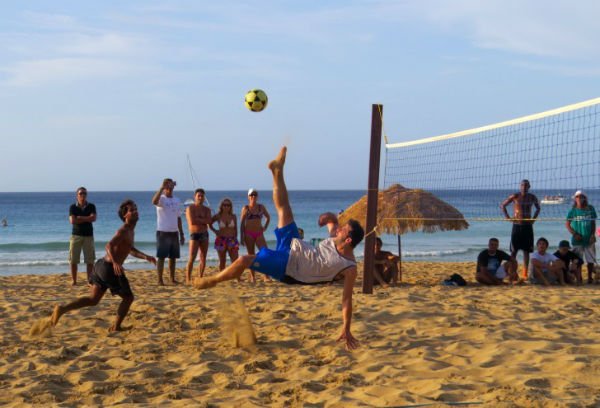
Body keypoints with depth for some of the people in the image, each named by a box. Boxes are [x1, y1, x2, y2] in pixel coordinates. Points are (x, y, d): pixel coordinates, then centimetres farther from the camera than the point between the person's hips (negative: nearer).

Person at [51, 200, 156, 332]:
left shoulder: (130, 231, 17)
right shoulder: (123, 231, -14)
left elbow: (131, 250, 31)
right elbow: (109, 246, -29)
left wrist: (145, 257, 16)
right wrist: (115, 263, -44)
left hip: (102, 265, 9)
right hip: (110, 269, -9)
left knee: (93, 300, 12)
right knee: (128, 297, 8)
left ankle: (63, 309, -1)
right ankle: (116, 327, 15)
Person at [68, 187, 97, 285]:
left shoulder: (91, 206, 4)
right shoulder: (73, 207, 1)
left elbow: (93, 218, -12)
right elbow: (72, 221, -13)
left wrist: (80, 218, -10)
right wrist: (87, 219, -9)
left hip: (88, 235, 1)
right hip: (76, 235, -1)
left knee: (90, 260, -2)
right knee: (73, 260, -1)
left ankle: (89, 280, 3)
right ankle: (74, 281, 5)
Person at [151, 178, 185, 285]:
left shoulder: (177, 201, 12)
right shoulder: (161, 199, -7)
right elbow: (154, 201, -34)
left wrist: (181, 234, 15)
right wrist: (161, 188, -38)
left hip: (174, 233, 6)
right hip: (163, 232, -6)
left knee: (173, 257, 11)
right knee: (161, 257, -5)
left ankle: (172, 278, 20)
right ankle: (160, 280, -2)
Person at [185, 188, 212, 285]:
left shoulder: (207, 209, 11)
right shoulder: (190, 208, -2)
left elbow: (209, 221, -6)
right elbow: (192, 221, -17)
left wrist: (197, 219, -11)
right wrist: (203, 220, -7)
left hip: (204, 234, 5)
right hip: (194, 234, -5)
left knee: (203, 259, 4)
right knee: (192, 258, -12)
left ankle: (200, 278, 10)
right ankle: (188, 279, -12)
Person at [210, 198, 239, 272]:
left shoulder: (233, 216, 4)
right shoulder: (218, 216, 0)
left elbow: (235, 229, 10)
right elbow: (209, 224, 13)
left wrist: (235, 238, 7)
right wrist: (215, 231, 3)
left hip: (232, 240, 1)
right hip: (221, 240, -1)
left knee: (235, 261, -8)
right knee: (222, 261, 7)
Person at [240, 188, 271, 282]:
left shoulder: (261, 207, 5)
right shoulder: (245, 208, 0)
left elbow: (268, 217, 21)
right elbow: (242, 223, 1)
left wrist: (265, 227, 8)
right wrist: (241, 237, -3)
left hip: (259, 234, 1)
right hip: (249, 234, -1)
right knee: (251, 255, 3)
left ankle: (266, 276, -9)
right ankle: (252, 276, 9)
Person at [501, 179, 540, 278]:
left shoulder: (532, 197, 5)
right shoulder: (515, 196, -3)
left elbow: (538, 208, 23)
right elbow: (502, 205, 5)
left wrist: (533, 218, 9)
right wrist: (507, 217, -4)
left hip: (528, 226, 3)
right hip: (517, 225, -2)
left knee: (526, 251, 2)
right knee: (514, 251, -3)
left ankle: (525, 274, 5)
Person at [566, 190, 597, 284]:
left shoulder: (590, 209, 3)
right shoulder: (573, 211, -1)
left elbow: (593, 223, 7)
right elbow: (568, 224, 0)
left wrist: (593, 235, -4)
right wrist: (574, 234, -11)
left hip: (589, 240, 1)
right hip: (577, 240, -1)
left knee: (590, 260, 3)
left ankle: (590, 278, 13)